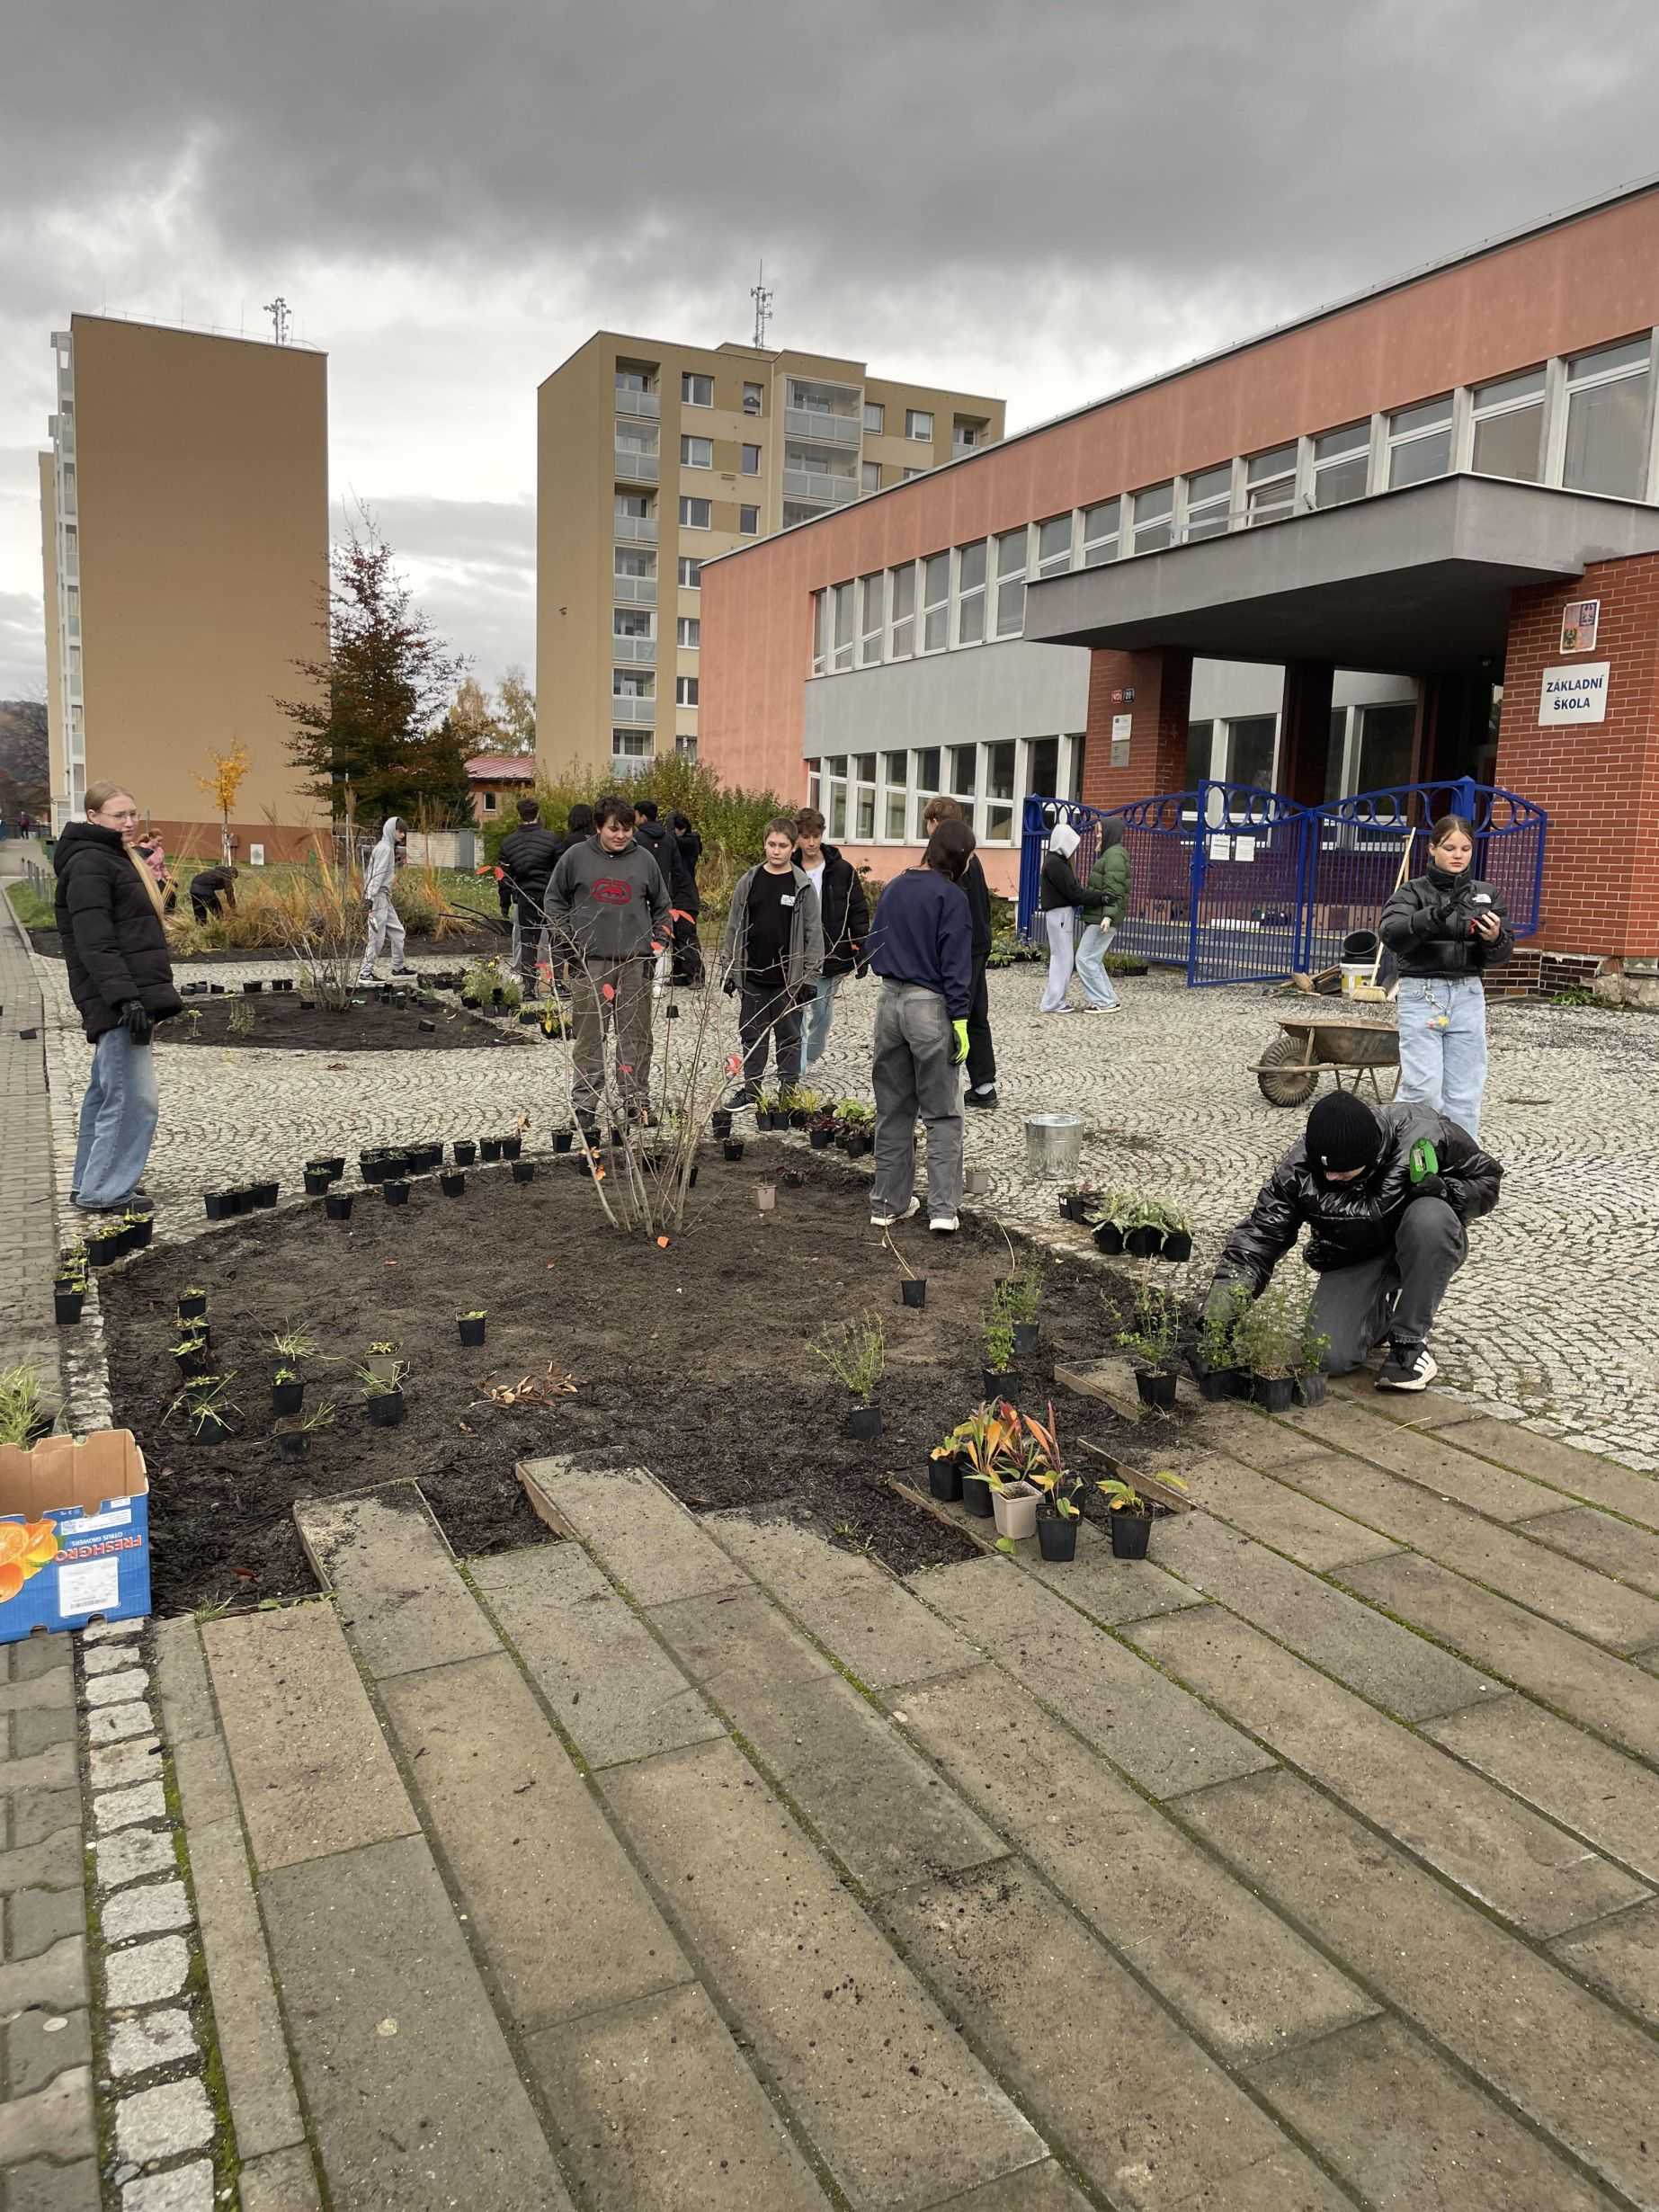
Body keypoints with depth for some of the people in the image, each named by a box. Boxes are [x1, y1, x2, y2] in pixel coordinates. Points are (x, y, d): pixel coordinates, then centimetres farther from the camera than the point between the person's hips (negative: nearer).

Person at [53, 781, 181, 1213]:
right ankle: (103, 1193, -4)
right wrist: (124, 997, -28)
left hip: (131, 995, 11)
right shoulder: (88, 863, -12)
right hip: (116, 999, -11)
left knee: (106, 1090, 16)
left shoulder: (119, 858, 19)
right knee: (134, 1097, -10)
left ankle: (90, 1184, 26)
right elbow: (94, 941, -21)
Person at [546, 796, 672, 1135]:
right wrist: (567, 941, -1)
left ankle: (638, 1101, 15)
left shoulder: (644, 859, 8)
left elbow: (661, 905, 17)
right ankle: (586, 1105, 6)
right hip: (589, 961, -2)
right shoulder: (577, 857, 2)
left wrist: (657, 941, 7)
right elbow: (555, 899, 8)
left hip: (635, 961, 2)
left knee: (636, 1036, 5)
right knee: (589, 1036, 0)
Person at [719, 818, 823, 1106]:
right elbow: (734, 928, 9)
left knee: (789, 1038, 7)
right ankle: (750, 1089, 23)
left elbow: (813, 933, -2)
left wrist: (810, 977, -6)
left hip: (789, 980, -2)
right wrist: (727, 969, 6)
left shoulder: (803, 886, -2)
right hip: (752, 977, 2)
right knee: (752, 1036, 11)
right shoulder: (749, 881, 4)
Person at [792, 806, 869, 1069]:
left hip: (834, 956, 1)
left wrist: (862, 948, -7)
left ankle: (810, 1059, 30)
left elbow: (858, 911, 2)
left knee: (823, 1014, 11)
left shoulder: (842, 871, -1)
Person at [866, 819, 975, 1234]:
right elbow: (955, 963, -14)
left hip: (890, 1001, 6)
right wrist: (960, 1019, -13)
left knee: (892, 1110, 13)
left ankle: (888, 1203, 17)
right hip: (930, 1006, -6)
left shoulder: (893, 889, 10)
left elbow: (873, 947, 15)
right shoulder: (951, 897, -10)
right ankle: (943, 1208, -2)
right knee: (942, 1114, 2)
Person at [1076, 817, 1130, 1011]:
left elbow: (1114, 889, -21)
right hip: (1096, 917, 10)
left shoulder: (1115, 855, -12)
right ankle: (1107, 1000, 13)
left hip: (1103, 918, -10)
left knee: (1086, 959, -9)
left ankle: (1105, 1002, -6)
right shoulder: (1109, 854, 19)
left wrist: (1108, 916, -30)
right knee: (1092, 960, 12)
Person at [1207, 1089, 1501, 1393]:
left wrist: (1445, 1189, -30)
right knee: (1330, 1358, -21)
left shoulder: (1423, 1133, -25)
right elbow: (1259, 1237, -20)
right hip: (1353, 1263, 1)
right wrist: (1219, 1309, -33)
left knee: (1431, 1217, -37)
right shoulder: (1298, 1168, -21)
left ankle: (1410, 1340, -19)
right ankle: (1387, 1307, 14)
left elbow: (1487, 1179, -7)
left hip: (1421, 1251, -1)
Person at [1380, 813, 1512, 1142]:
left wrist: (1495, 938, -18)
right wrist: (1431, 917, -35)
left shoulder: (1486, 895, 11)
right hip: (1421, 993, -3)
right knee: (1423, 1089, -9)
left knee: (1464, 1091, 3)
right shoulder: (1413, 892, 2)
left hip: (1468, 995, 3)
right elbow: (1391, 934, -18)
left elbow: (1500, 956, 6)